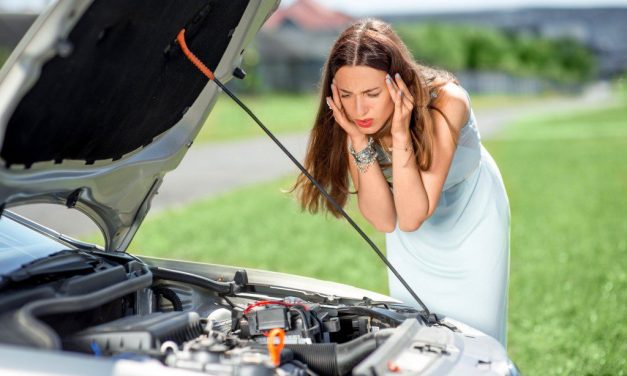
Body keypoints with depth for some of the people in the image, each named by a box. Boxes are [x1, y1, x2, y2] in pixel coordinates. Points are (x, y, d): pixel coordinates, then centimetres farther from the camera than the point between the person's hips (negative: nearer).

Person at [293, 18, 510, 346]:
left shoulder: (446, 102, -35)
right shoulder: (352, 120, -25)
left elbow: (412, 217, -36)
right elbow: (385, 220, -27)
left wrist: (400, 134, -44)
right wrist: (360, 142, -37)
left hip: (473, 216, -2)